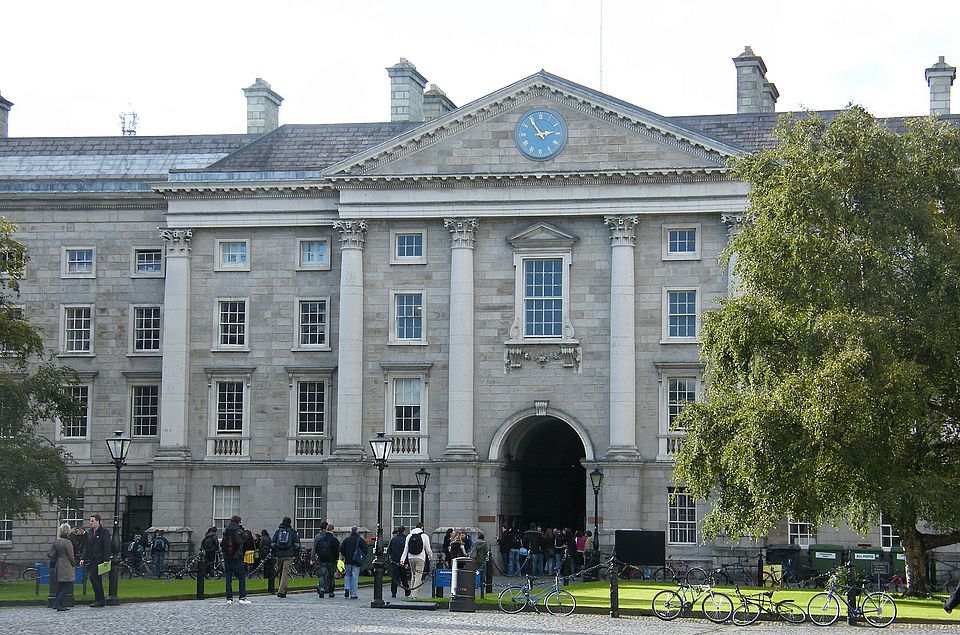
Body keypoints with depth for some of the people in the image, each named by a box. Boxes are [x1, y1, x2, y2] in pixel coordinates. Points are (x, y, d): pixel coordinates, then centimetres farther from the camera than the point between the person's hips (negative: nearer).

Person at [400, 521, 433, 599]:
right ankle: (415, 595, -12)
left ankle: (412, 592, 18)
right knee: (418, 576, -5)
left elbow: (405, 549, 5)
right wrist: (430, 556, 18)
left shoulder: (409, 536, 7)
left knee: (413, 575, 17)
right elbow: (428, 549, 0)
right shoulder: (424, 536, -4)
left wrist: (402, 559, 4)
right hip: (420, 558, -4)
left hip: (411, 558, 4)